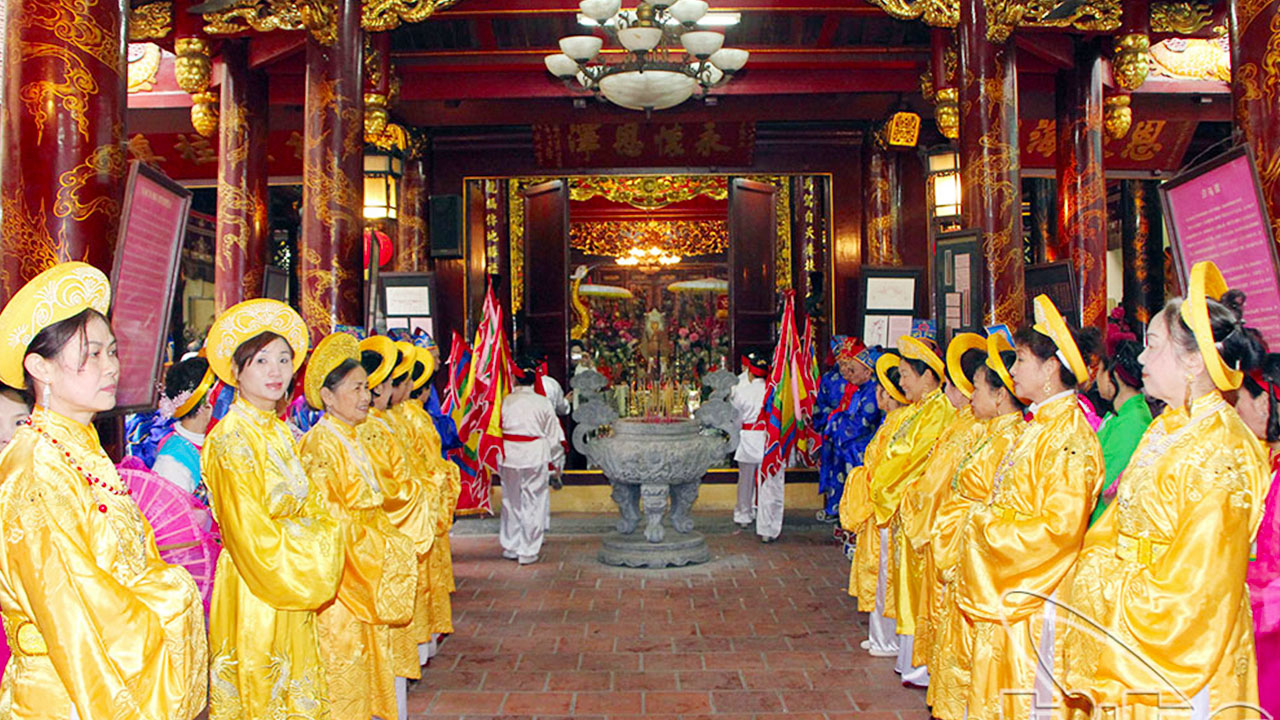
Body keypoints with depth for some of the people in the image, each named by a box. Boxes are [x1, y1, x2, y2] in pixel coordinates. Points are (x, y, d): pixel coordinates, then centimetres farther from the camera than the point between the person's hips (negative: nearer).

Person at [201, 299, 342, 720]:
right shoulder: (230, 439, -16)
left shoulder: (281, 432, 9)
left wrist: (317, 537, -4)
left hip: (292, 588, 7)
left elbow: (313, 506, 13)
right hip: (253, 593, -7)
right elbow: (249, 531, -19)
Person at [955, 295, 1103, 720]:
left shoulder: (1068, 435, -18)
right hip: (1002, 588, 9)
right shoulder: (1038, 427, 11)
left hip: (1035, 596, -9)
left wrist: (987, 529, -14)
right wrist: (983, 524, 5)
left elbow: (1060, 527, -23)